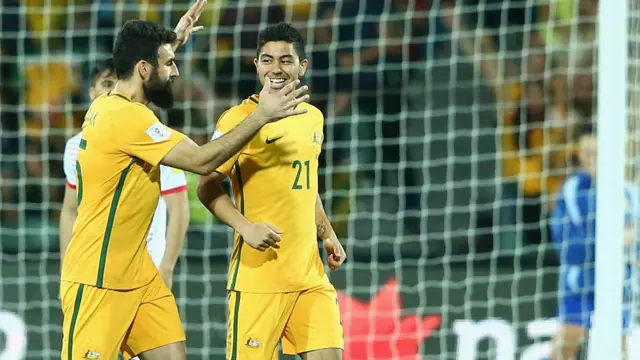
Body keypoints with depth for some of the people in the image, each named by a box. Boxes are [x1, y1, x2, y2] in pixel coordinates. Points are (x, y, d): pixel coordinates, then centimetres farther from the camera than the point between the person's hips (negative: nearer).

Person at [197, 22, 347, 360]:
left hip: (309, 270, 6)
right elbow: (207, 186, -8)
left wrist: (328, 234, 19)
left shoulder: (313, 117, 13)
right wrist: (246, 227, -21)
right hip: (259, 273, -6)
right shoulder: (239, 118, -8)